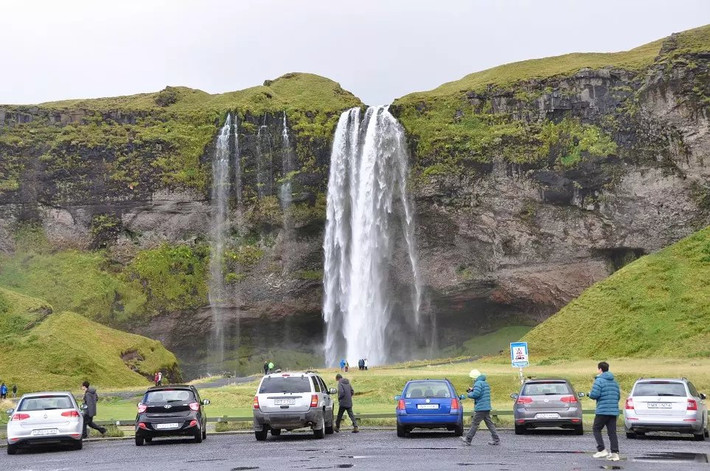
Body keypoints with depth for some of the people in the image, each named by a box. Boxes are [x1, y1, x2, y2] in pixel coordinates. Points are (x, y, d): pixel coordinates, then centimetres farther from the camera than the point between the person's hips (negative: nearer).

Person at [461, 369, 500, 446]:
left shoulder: (478, 383, -12)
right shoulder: (485, 383, 18)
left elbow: (475, 394, -23)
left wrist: (469, 394, -4)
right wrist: (472, 390, 17)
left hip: (480, 408, -9)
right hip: (487, 408, 9)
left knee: (474, 424, -3)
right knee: (489, 424, 10)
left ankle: (468, 440, 4)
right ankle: (496, 440, 7)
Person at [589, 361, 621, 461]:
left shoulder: (599, 380, -8)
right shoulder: (614, 381, 15)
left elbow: (594, 394, -18)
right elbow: (618, 396, 18)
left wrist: (590, 394, 4)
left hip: (602, 411, -6)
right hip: (614, 411, 6)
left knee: (596, 429, 7)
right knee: (612, 432, 6)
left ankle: (602, 450, -2)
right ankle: (615, 453, -1)